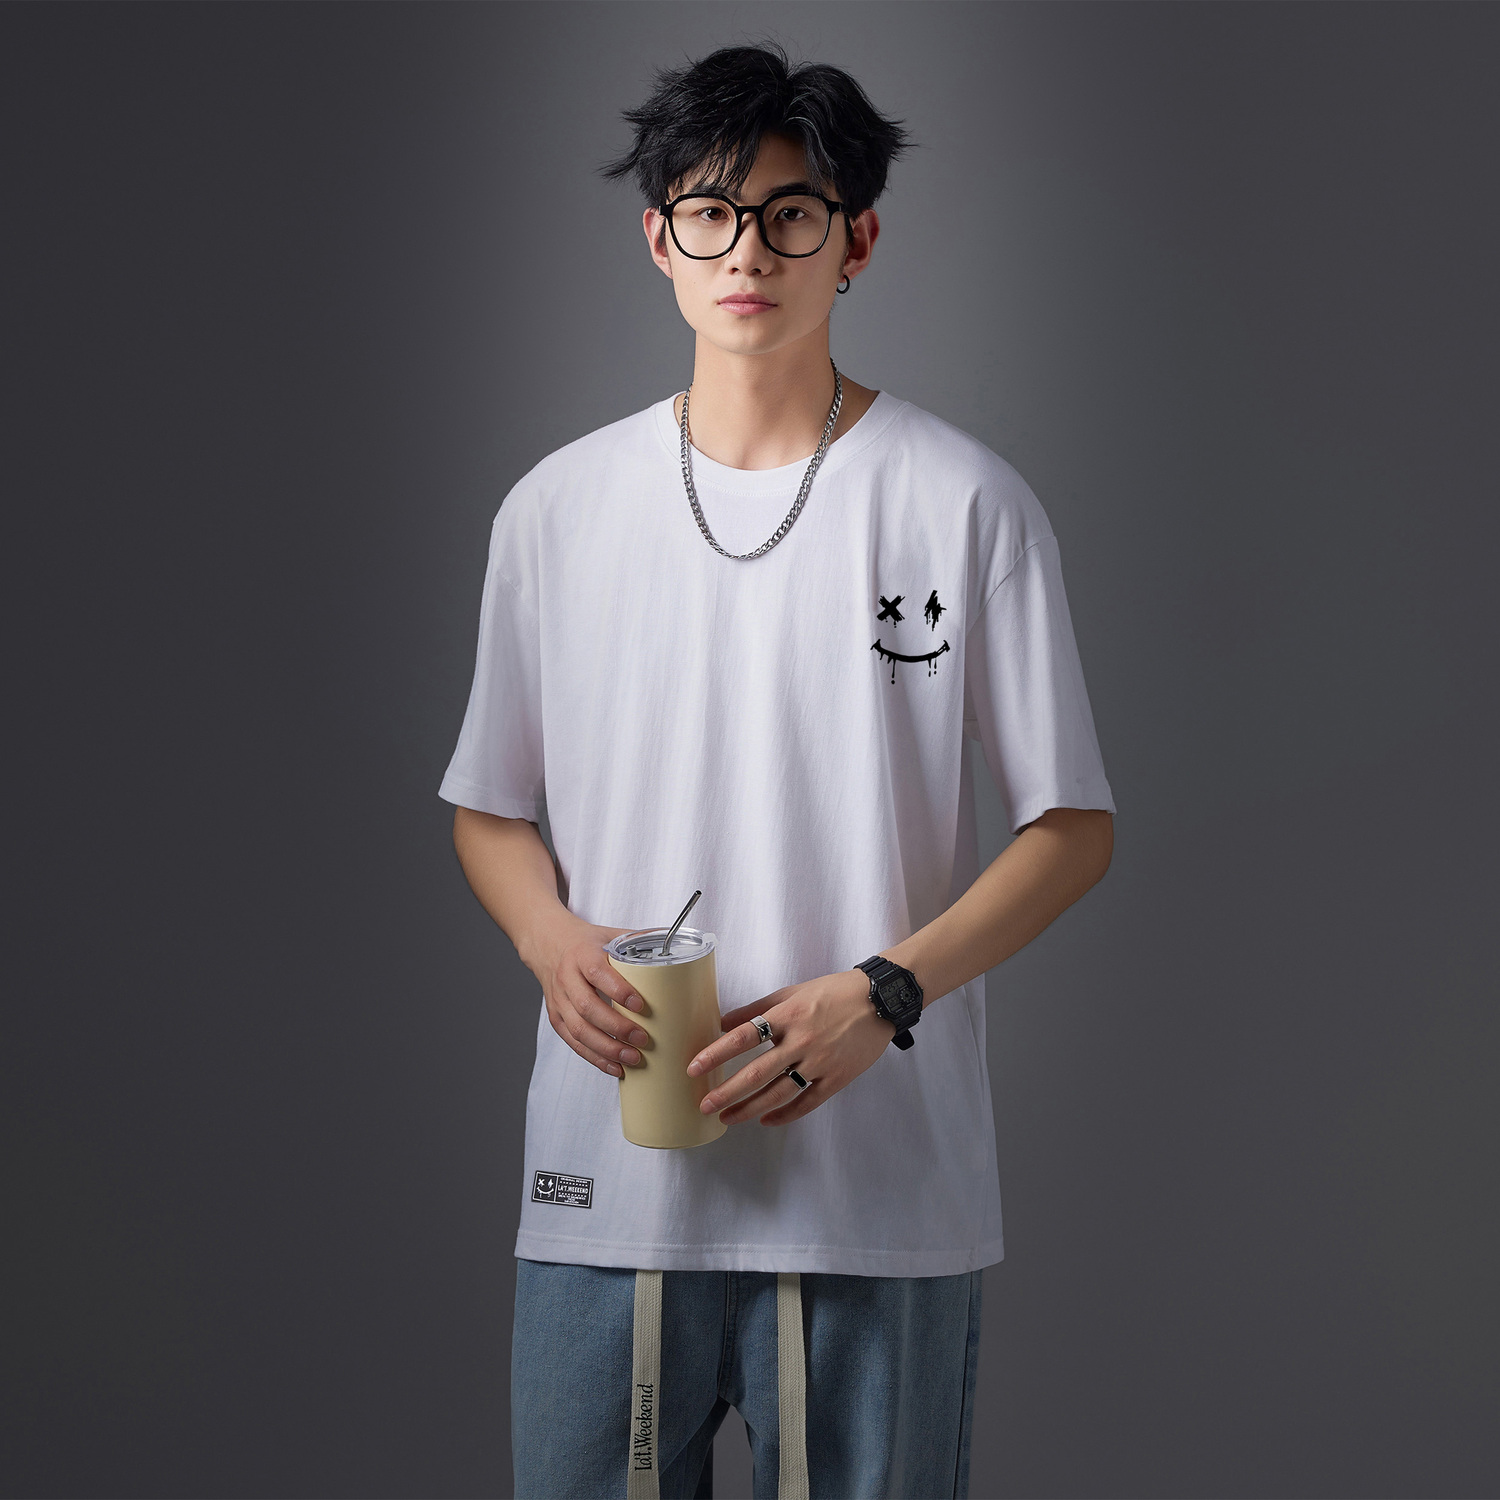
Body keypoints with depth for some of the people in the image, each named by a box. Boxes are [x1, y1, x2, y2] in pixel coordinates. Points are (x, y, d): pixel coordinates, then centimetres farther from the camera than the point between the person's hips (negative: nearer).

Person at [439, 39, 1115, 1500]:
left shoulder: (964, 501, -2)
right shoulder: (557, 507, 7)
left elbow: (1071, 826, 0)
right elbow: (490, 808, 14)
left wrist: (882, 993, -14)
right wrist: (552, 940, -7)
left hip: (879, 1177, -2)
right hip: (604, 1173, 2)